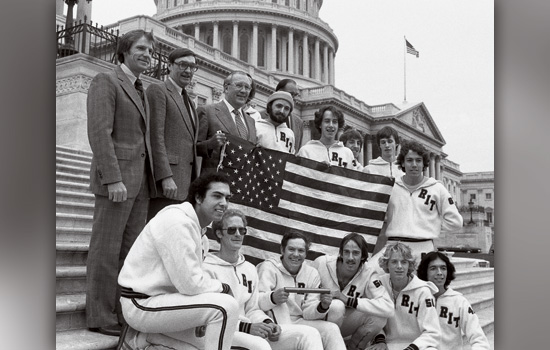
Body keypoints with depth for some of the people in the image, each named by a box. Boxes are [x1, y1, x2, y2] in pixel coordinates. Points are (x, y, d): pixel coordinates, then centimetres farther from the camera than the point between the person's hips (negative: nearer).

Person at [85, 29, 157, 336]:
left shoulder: (142, 91, 23)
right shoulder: (106, 82, -3)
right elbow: (100, 133, -13)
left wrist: (150, 178, 9)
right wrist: (113, 179, -20)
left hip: (141, 179, 8)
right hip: (117, 177, -8)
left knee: (133, 250, 7)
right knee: (107, 250, -1)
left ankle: (126, 313, 14)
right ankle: (100, 317, 8)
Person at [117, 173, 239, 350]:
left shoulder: (199, 229, 11)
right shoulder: (177, 222, -21)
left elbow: (189, 279, 9)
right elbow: (190, 284, -24)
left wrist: (199, 317, -7)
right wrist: (224, 288, -8)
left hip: (160, 298, 10)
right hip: (143, 304, -10)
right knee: (226, 306, -21)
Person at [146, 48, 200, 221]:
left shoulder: (188, 101, 26)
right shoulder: (157, 90, 0)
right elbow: (155, 137, -10)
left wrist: (195, 182, 16)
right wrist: (166, 177, -18)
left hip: (184, 181, 8)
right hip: (165, 180, -7)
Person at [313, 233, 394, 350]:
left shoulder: (368, 275, -15)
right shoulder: (321, 263, -17)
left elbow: (388, 308, -30)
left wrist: (349, 301, -32)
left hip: (345, 325, 2)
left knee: (378, 316, -23)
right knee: (337, 305, -33)